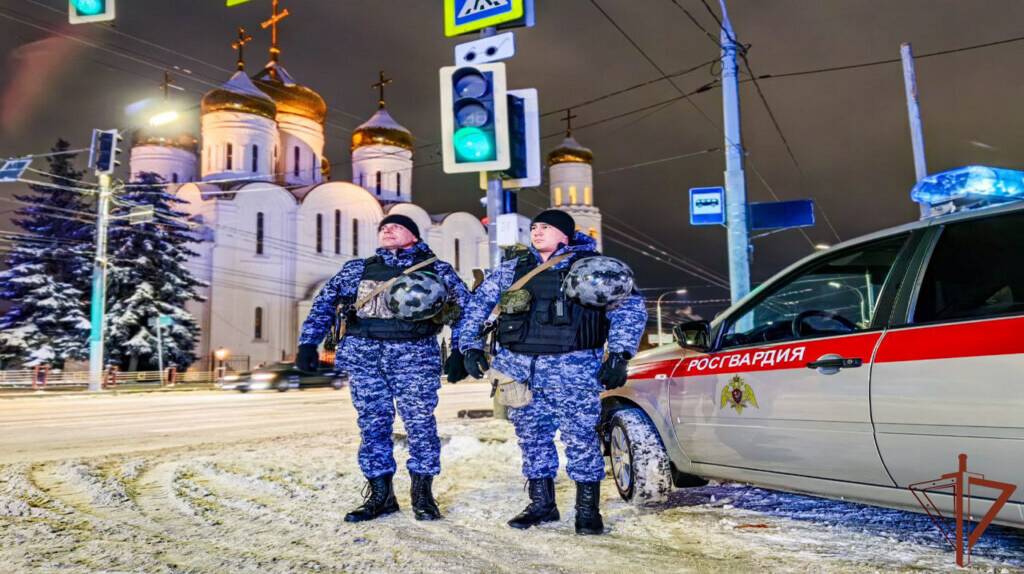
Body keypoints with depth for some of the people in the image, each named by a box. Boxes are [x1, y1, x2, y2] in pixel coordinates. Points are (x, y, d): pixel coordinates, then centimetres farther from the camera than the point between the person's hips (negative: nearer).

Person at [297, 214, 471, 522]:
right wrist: (309, 343, 5)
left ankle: (422, 494, 11)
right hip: (364, 354, 3)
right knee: (372, 425, 5)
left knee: (420, 423, -4)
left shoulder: (437, 270, 10)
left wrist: (460, 351, -4)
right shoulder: (358, 269, 18)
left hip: (415, 354, -2)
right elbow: (325, 302, 15)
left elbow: (465, 308, 6)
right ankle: (380, 495, 16)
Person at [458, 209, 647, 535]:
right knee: (532, 437, 11)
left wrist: (619, 354, -14)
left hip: (572, 368, -4)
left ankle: (588, 509, 12)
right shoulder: (512, 269, 15)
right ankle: (541, 505, 26)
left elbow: (630, 307, -3)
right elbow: (477, 304, 19)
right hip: (519, 368, 4)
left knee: (581, 437, -3)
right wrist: (471, 346, 9)